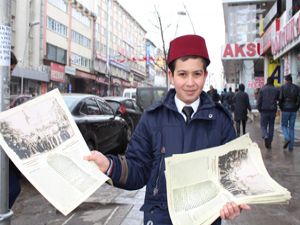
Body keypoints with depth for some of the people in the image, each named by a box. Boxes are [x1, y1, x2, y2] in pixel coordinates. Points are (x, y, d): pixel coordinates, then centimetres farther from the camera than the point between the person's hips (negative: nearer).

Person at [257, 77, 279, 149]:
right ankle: (269, 143, 12)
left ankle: (265, 137, -22)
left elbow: (259, 101, -3)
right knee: (271, 127, 10)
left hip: (264, 111, -2)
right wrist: (275, 110, 14)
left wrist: (259, 109, 6)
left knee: (263, 126, 7)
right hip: (273, 111, 2)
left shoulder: (262, 89, -3)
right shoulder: (276, 90, 2)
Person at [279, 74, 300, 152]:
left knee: (284, 126, 14)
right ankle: (291, 147, 7)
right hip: (293, 110, 3)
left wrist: (281, 108, 6)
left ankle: (287, 139, -13)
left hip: (285, 110, -3)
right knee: (291, 128, 8)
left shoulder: (283, 87, -4)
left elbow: (280, 99, -8)